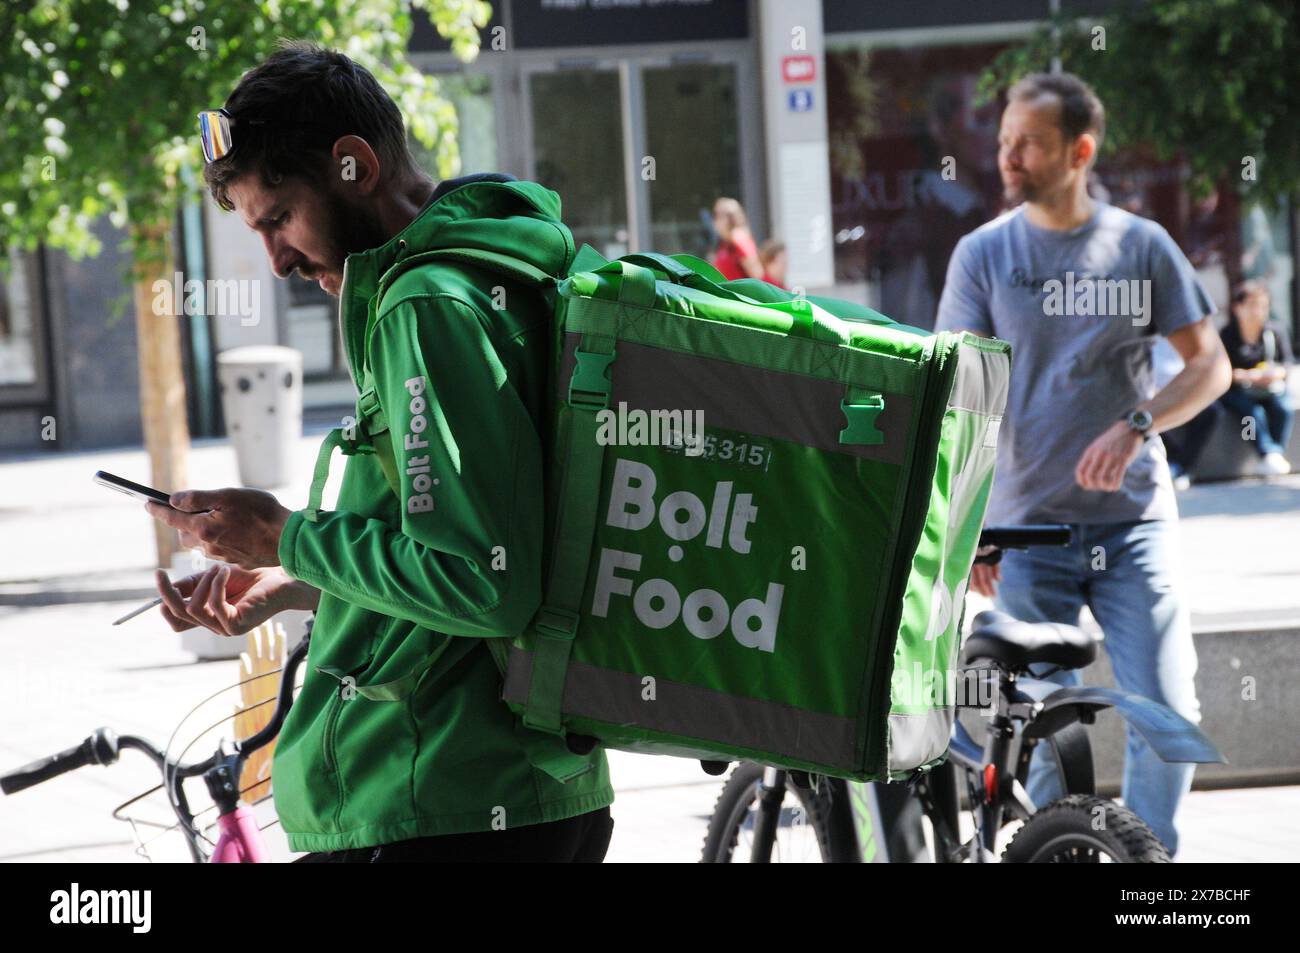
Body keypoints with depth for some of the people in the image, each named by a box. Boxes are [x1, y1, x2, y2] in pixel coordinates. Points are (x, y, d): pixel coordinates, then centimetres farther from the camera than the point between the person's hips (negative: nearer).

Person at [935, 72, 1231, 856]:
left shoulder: (1142, 246, 3)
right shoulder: (984, 254, 2)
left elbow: (1210, 364, 3)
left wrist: (1134, 426, -15)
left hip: (1136, 522, 0)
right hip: (1030, 527, 0)